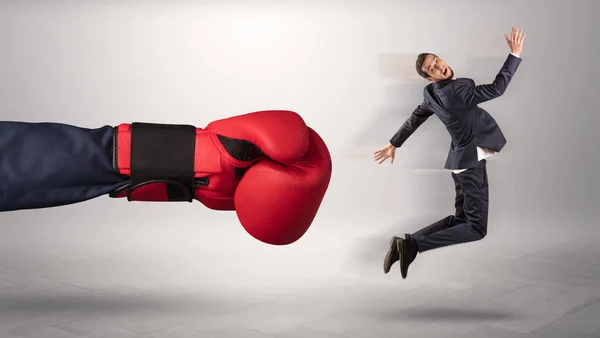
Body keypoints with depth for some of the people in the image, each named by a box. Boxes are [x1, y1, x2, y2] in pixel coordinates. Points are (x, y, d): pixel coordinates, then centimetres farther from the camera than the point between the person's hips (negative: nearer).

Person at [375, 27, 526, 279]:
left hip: (461, 158, 9)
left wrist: (394, 144, 24)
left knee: (460, 217, 17)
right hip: (471, 160, -9)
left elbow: (414, 119, 13)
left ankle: (408, 241, 3)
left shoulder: (431, 94, 2)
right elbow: (497, 88, -20)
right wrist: (515, 54, -14)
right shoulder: (457, 90, -23)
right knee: (477, 227, -7)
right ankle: (413, 244, -18)